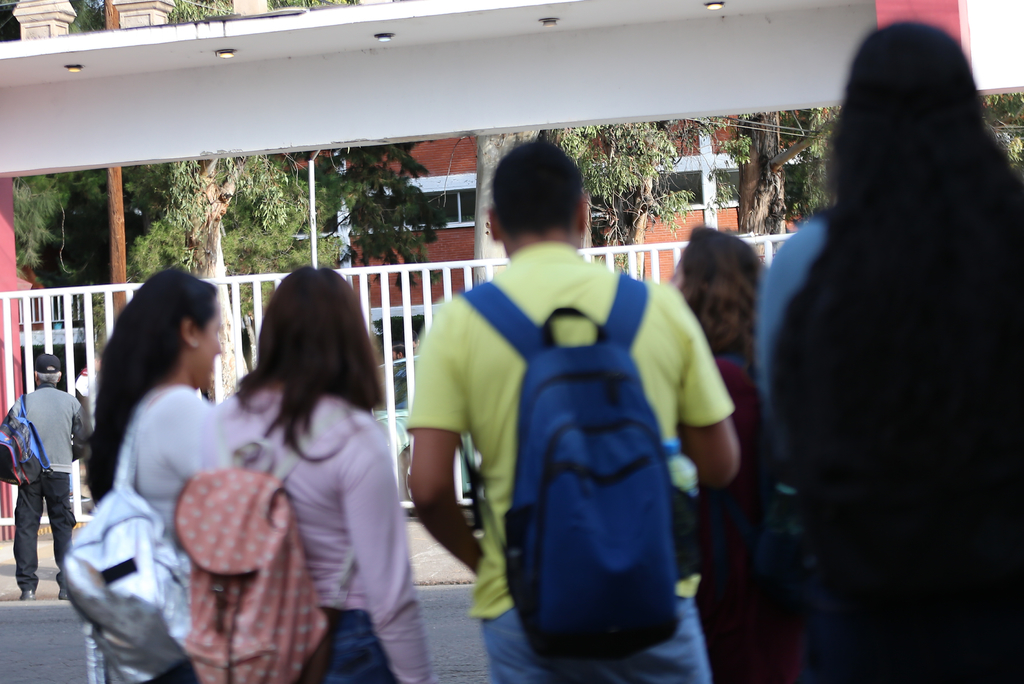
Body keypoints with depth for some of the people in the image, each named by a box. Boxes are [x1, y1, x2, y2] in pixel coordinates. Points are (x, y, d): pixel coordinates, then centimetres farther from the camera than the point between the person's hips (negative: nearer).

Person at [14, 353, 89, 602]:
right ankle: (67, 585, 2)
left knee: (26, 527, 5)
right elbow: (82, 440, 2)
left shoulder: (26, 401, -3)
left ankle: (27, 586, 2)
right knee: (63, 528, 7)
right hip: (60, 473, 1)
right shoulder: (71, 402, 2)